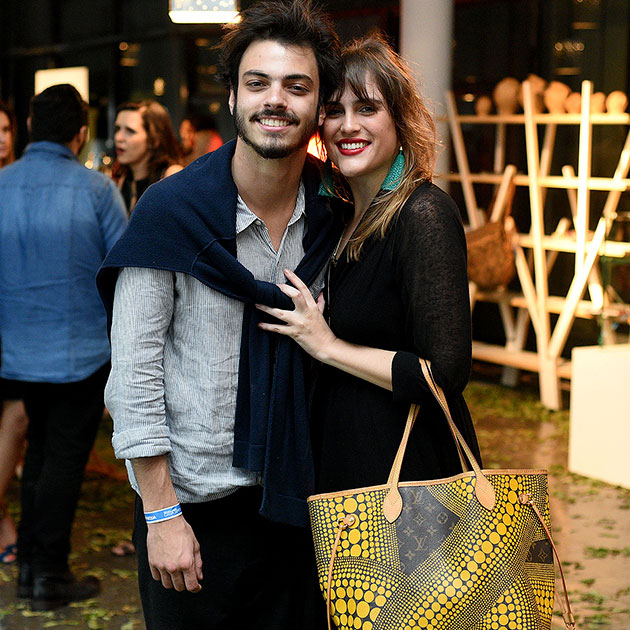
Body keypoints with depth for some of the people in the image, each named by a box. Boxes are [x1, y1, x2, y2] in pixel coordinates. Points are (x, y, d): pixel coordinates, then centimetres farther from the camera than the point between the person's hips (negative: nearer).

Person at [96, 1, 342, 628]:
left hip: (293, 499, 4)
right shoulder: (170, 211, -12)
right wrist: (162, 515, -14)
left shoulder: (334, 216, 0)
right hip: (192, 502, -4)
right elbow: (133, 372, -12)